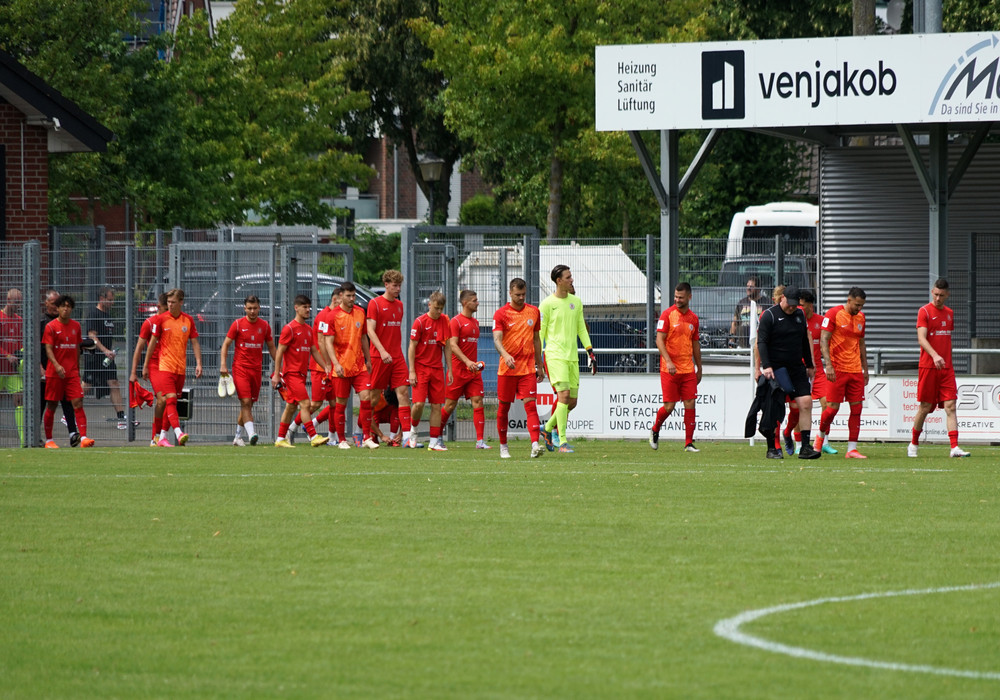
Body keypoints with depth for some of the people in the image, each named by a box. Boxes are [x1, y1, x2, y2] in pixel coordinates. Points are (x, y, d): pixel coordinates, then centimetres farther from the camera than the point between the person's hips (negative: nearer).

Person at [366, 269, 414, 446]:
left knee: (404, 392, -6)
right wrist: (382, 351, -22)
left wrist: (397, 350, 16)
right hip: (379, 357, -5)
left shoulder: (399, 305, 14)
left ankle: (406, 436, -12)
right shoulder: (375, 303, -6)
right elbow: (370, 330, -12)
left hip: (397, 357, 5)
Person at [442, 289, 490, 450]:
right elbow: (453, 345, -15)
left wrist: (477, 363, 15)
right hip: (458, 369, -6)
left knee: (478, 402, -5)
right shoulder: (456, 321, -8)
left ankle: (480, 441, -8)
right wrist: (467, 362, -25)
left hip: (474, 370, 6)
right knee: (450, 405, 1)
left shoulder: (475, 322, 15)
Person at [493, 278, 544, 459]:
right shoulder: (501, 313, -4)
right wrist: (505, 355, -34)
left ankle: (535, 445, -23)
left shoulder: (533, 312, 9)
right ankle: (503, 447, 22)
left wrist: (539, 366, 18)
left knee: (530, 404, -12)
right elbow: (497, 339, -15)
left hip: (528, 368, 2)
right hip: (507, 368, -2)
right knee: (503, 407, 7)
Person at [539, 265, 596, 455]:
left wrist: (590, 352, 14)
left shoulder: (576, 302, 12)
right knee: (564, 396, -16)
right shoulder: (547, 304, -4)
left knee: (572, 401, 5)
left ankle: (548, 428, 26)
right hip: (555, 355, -6)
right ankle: (562, 441, -13)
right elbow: (540, 332, -1)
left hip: (572, 356, 6)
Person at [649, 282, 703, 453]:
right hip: (669, 369, -4)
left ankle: (689, 443, 2)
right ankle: (655, 430, 25)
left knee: (690, 404, -3)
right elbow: (659, 340, -9)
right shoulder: (667, 315, -5)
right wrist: (668, 361, -22)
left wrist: (699, 368, 20)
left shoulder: (693, 318, 11)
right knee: (669, 406, -3)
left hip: (688, 369, 4)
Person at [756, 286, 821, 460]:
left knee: (806, 403, -7)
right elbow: (761, 342, -11)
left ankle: (805, 447, -5)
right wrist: (766, 366, -21)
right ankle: (772, 449, 4)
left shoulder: (799, 315, 14)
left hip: (797, 367, 5)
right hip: (776, 368, -5)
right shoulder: (769, 315, -5)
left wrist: (809, 365, 24)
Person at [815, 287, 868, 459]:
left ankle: (852, 449, 1)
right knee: (833, 407, -5)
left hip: (855, 370, 6)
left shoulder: (860, 317, 13)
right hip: (837, 369, -6)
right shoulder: (833, 314, -7)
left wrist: (865, 369, 19)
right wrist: (828, 365, -19)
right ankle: (821, 434, 23)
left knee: (856, 408, -1)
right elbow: (823, 340, -10)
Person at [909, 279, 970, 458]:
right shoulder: (924, 311, -6)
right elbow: (921, 338, -17)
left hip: (946, 367, 5)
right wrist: (935, 356, -32)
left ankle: (954, 447, -14)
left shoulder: (949, 313, 13)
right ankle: (913, 445, 20)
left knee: (950, 406, -7)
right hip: (928, 366, -5)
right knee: (925, 407, 2)